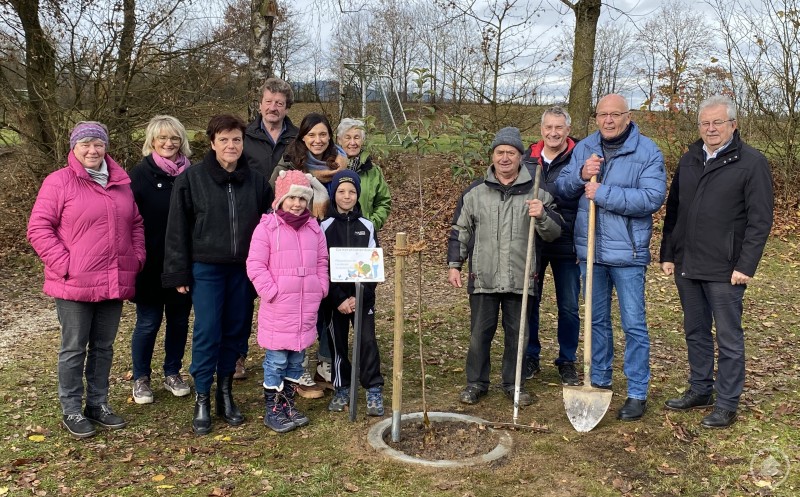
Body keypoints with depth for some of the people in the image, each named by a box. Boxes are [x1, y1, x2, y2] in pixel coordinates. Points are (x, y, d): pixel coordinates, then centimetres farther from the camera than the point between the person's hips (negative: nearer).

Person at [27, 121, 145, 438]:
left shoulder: (121, 182, 11)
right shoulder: (59, 181, -6)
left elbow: (136, 224, 18)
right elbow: (38, 228, -8)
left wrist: (137, 259, 6)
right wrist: (64, 264, -15)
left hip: (114, 282, 5)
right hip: (74, 284, -5)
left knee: (103, 346, 14)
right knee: (74, 349, 6)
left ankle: (98, 404, 27)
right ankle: (71, 411, 19)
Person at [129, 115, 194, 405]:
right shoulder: (140, 173, -4)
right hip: (151, 264, -3)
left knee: (179, 319, 12)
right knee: (148, 321, 4)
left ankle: (173, 373, 28)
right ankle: (141, 379, 21)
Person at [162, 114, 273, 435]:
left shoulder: (256, 181, 5)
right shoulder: (191, 178, -4)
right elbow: (177, 229, -4)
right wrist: (178, 273, -6)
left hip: (243, 269, 3)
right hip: (206, 268, -3)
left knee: (236, 331, 9)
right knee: (207, 333, -2)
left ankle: (226, 393, 25)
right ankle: (202, 399, 10)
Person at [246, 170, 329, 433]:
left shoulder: (314, 228, 9)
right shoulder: (267, 227, -7)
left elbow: (322, 263, 16)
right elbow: (255, 265, -10)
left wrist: (321, 289, 6)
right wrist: (271, 292, -15)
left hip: (307, 308, 5)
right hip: (278, 309, -5)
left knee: (296, 359, 13)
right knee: (276, 360, 2)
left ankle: (288, 404, 26)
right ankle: (272, 410, 14)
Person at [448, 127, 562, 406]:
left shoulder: (536, 193, 3)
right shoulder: (475, 192, 4)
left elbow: (554, 233, 1)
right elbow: (459, 231, 10)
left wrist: (542, 216, -19)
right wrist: (454, 265, 6)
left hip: (521, 279, 0)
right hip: (483, 278, 0)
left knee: (517, 334, 11)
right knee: (479, 333, 7)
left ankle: (513, 384, 27)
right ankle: (476, 383, 23)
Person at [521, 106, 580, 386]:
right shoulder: (527, 159, 6)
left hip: (566, 246, -2)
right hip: (531, 244, 3)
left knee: (569, 308, 7)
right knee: (529, 303, 10)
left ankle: (567, 362, 23)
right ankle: (530, 358, 25)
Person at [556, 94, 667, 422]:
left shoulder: (647, 152, -9)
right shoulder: (584, 148, 7)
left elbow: (652, 198, -21)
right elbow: (561, 188, 5)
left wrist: (602, 193, -22)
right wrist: (581, 175, -16)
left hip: (627, 251, -5)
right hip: (590, 249, 5)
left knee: (634, 324, 1)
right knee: (597, 320, 17)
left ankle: (638, 394, 13)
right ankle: (599, 382, 32)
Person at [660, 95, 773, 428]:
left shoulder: (752, 163, -7)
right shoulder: (689, 160, 11)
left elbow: (760, 220, -10)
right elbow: (673, 210, 14)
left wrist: (746, 266, -15)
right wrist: (668, 254, 10)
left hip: (724, 271, -6)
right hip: (686, 266, 6)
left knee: (729, 338, 4)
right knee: (695, 332, 16)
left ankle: (727, 404, 14)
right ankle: (700, 391, 30)